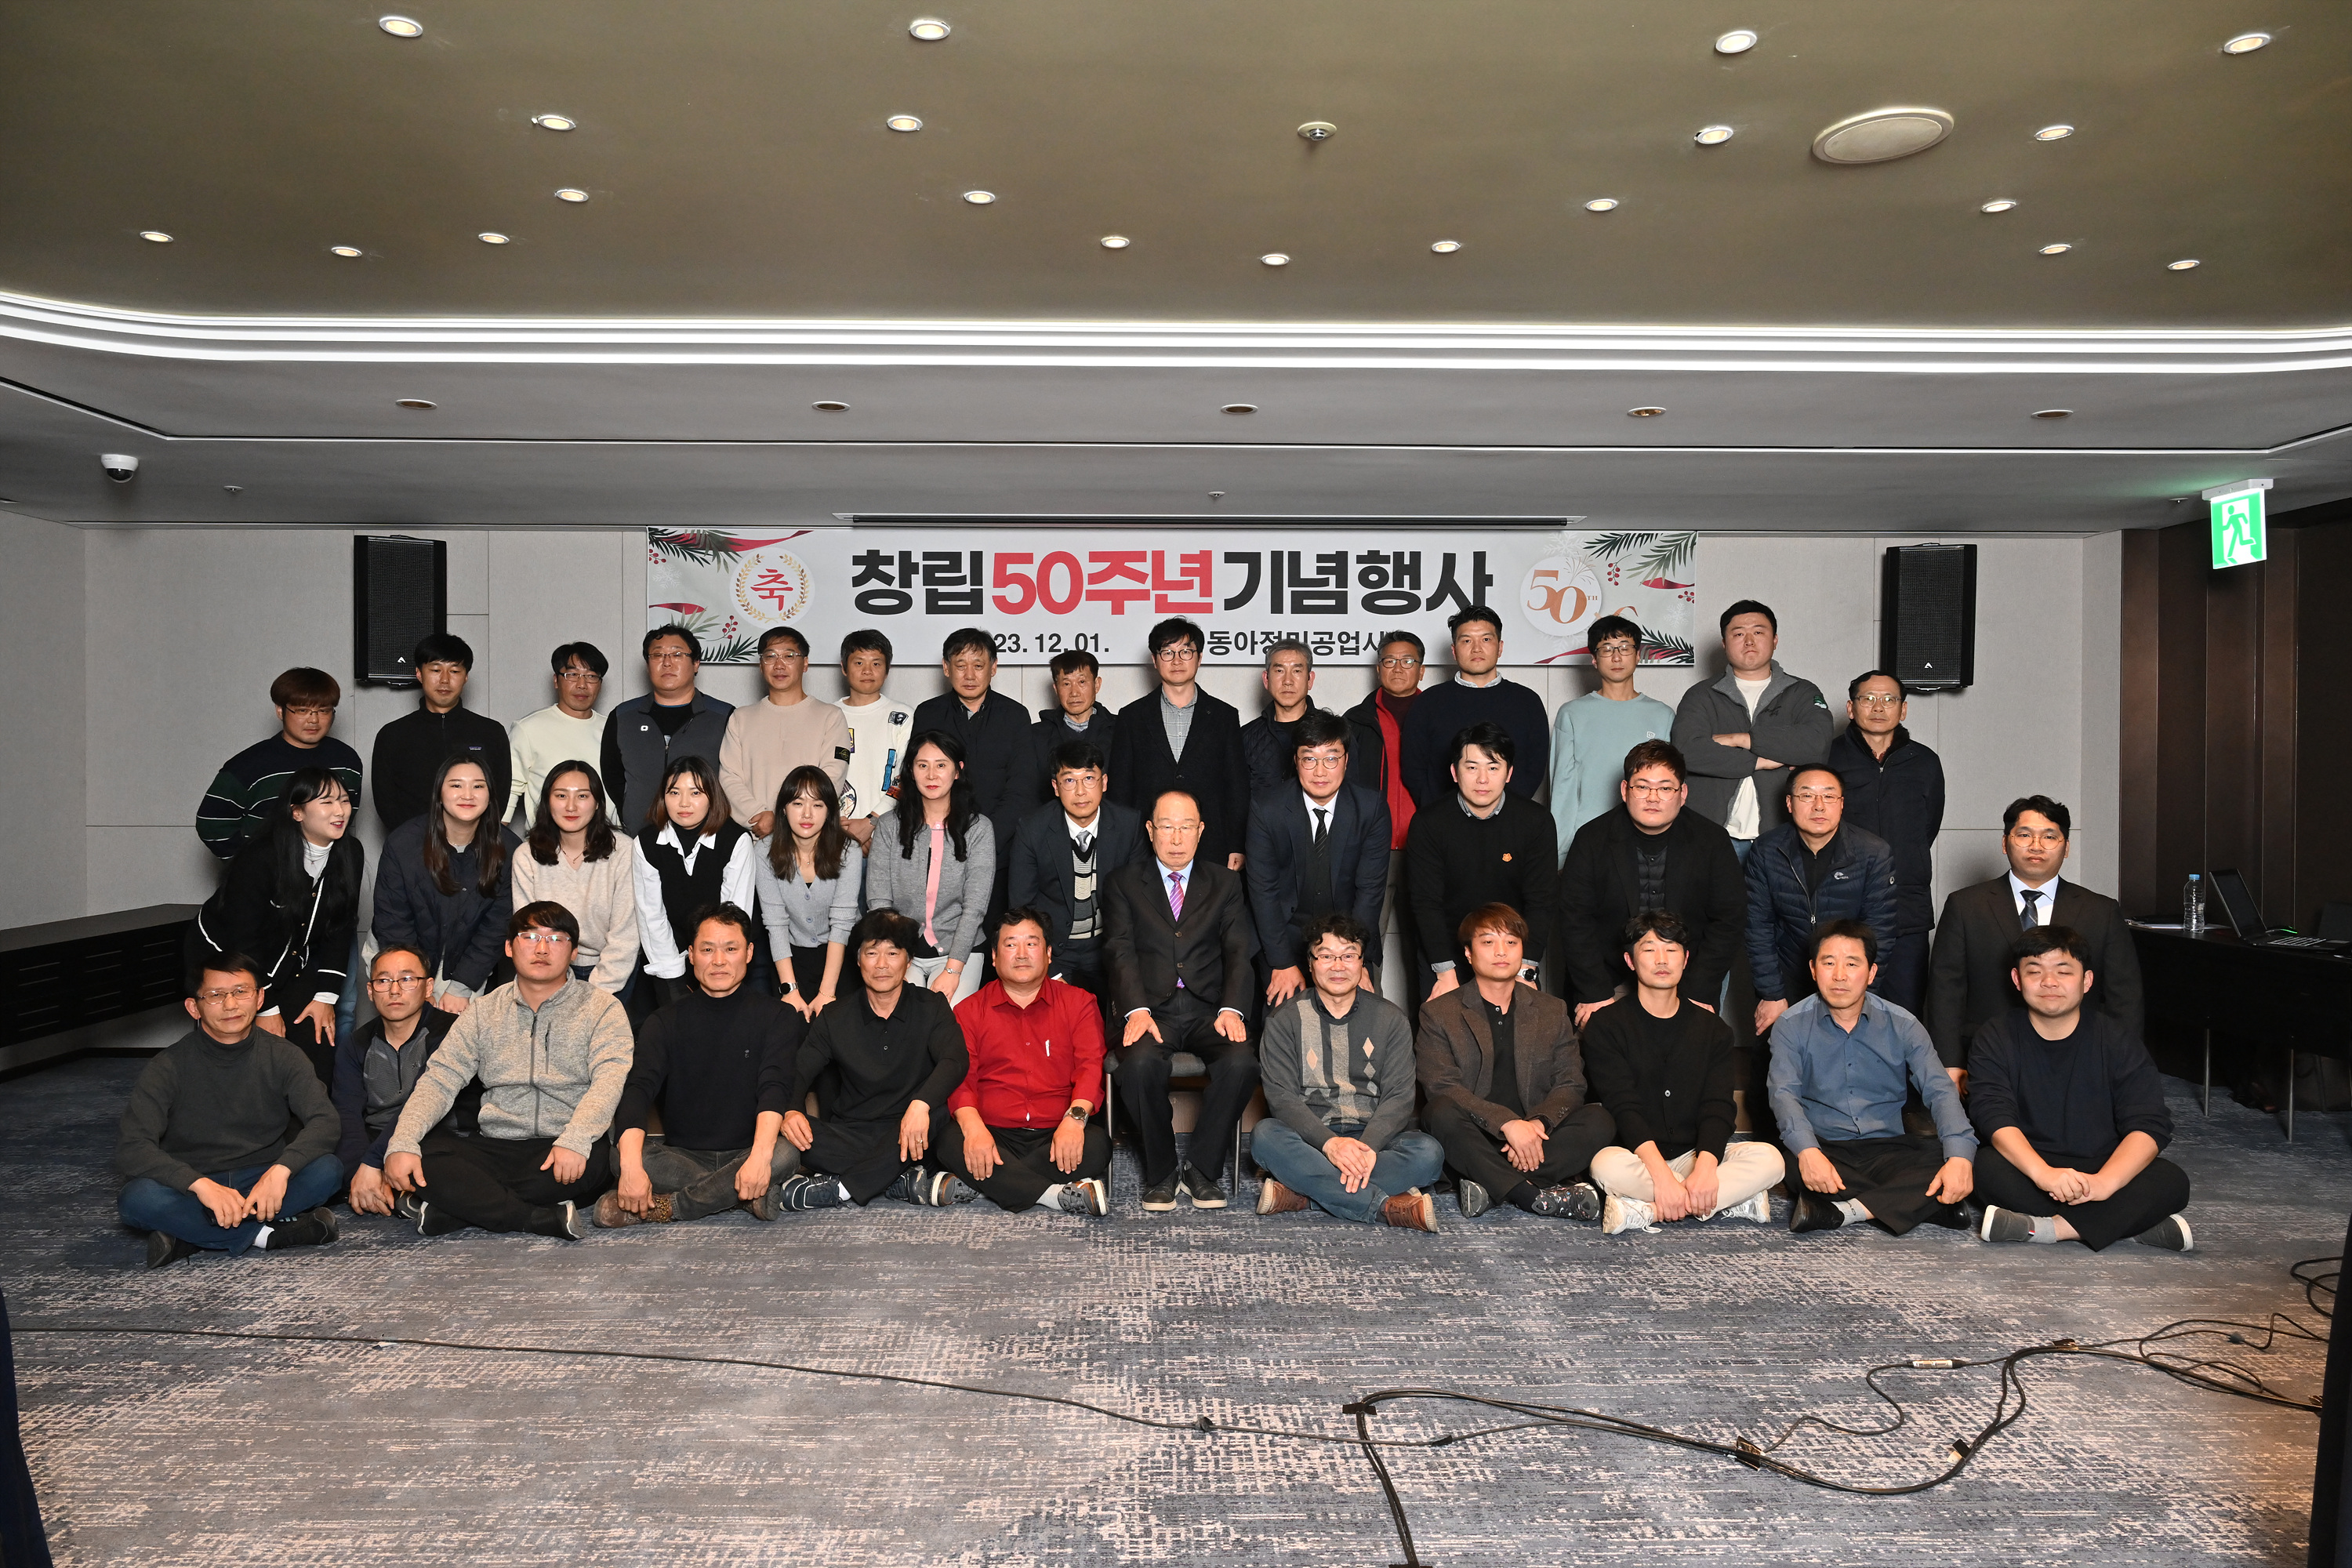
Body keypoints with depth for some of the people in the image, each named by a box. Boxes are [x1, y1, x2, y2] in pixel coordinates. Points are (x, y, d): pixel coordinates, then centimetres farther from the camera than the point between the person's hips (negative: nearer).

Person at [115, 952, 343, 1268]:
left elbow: (324, 1120, -13)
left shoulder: (281, 1057, -2)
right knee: (137, 1198, -33)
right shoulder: (168, 1067, -7)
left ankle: (191, 1239, -23)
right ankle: (265, 1234, -24)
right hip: (190, 1187, -1)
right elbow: (130, 1149, -17)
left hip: (261, 1182, 1)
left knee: (328, 1169, -27)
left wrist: (281, 1169, -33)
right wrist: (201, 1184, -33)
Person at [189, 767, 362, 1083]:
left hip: (292, 962, 4)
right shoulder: (259, 859, -27)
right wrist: (265, 1009, -19)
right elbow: (244, 941, -22)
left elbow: (340, 930, -3)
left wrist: (326, 996, -9)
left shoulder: (350, 855, -11)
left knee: (317, 1039, -10)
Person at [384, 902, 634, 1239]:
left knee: (596, 1155, -37)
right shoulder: (484, 1012, 15)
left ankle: (445, 1210, -27)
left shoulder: (602, 1007, 5)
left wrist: (575, 1139, -28)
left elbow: (610, 1079, -10)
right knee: (421, 1153, -22)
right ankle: (546, 1219, -28)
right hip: (497, 1148, 3)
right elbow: (439, 1079, 6)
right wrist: (401, 1144, -13)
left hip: (568, 1152, -3)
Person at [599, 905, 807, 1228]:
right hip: (683, 1157, 1)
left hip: (747, 1153, -1)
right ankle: (751, 1194, -23)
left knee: (786, 1153, -34)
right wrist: (631, 1165, -29)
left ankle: (664, 1207, -22)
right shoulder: (666, 1022, 6)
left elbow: (774, 1088, -14)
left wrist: (760, 1155, -34)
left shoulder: (777, 1016, 2)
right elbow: (637, 1090, -9)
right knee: (618, 1153, -27)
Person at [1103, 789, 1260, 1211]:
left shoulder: (1224, 883, 16)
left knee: (1241, 1063, -29)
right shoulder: (1123, 883, 11)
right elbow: (1121, 951, -1)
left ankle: (1203, 1171, -8)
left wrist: (1231, 1009, -13)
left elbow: (1238, 951, 5)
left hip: (1208, 1007, 2)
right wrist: (1136, 1010, -19)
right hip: (1151, 1007, -1)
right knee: (1141, 1063, -33)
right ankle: (1160, 1174, -10)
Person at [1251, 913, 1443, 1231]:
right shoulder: (1285, 1020, 4)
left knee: (1428, 1153, -28)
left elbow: (1399, 1097, -2)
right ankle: (1389, 1207, -35)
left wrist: (1368, 1147, -22)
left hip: (1373, 1137, 1)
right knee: (1265, 1136, -32)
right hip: (1309, 1139, -1)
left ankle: (1301, 1195, -30)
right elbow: (1281, 1097, -7)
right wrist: (1330, 1143, -25)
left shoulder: (1390, 1018, 7)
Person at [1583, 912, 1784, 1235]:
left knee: (1769, 1158, -23)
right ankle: (1732, 1199, -24)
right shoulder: (1607, 1029, 1)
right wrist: (1661, 1175, -28)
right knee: (1608, 1165, -37)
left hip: (1693, 1155, 3)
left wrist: (1705, 1167, -24)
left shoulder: (1713, 1030, 11)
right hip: (1637, 1158, -3)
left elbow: (1719, 1107, -3)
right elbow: (1623, 1109, -12)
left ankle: (1644, 1211, -28)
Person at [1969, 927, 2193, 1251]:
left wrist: (2104, 1182, -31)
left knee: (2172, 1182, -26)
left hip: (2102, 1170, 1)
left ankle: (2046, 1228, -32)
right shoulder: (1996, 1038, -2)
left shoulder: (2119, 1044, 0)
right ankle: (2132, 1223, -29)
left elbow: (2149, 1125, -12)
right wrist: (2044, 1174, -36)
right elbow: (1995, 1117, -16)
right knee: (1986, 1166, -34)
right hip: (2026, 1170, -1)